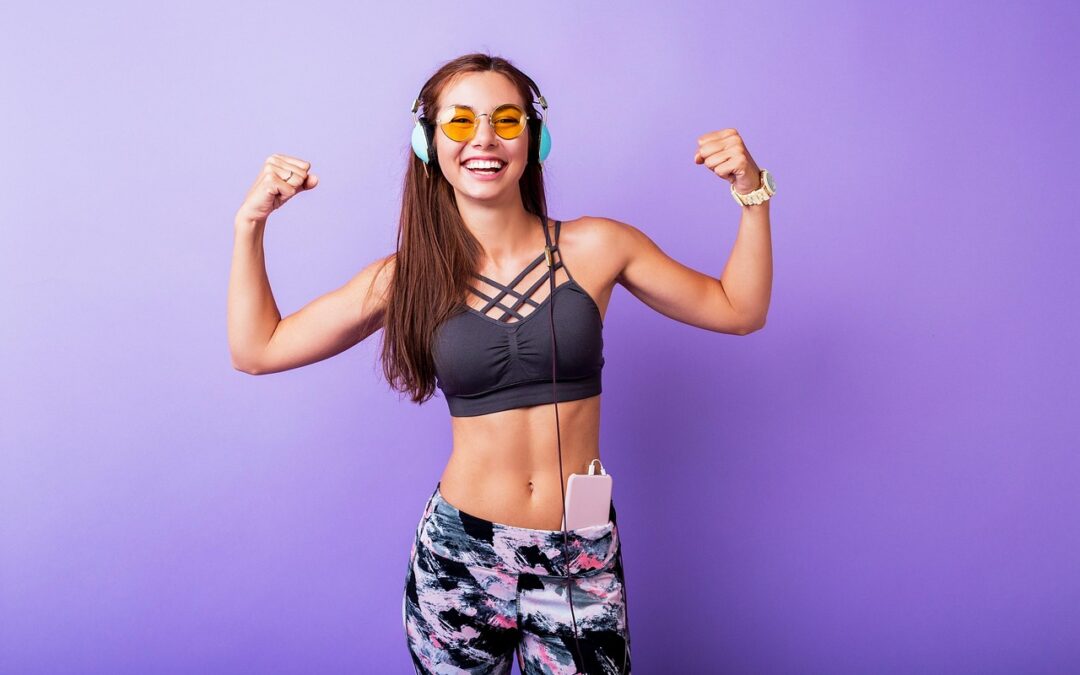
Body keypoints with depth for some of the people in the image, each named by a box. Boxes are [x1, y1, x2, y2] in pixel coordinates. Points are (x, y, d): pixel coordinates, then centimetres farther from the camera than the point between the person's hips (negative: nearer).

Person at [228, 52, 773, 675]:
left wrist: (752, 193, -6)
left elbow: (739, 310, 5)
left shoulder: (595, 248, -4)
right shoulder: (410, 276, -3)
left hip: (582, 561, 0)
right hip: (458, 558, 1)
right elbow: (257, 350, 1)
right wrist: (252, 223, -6)